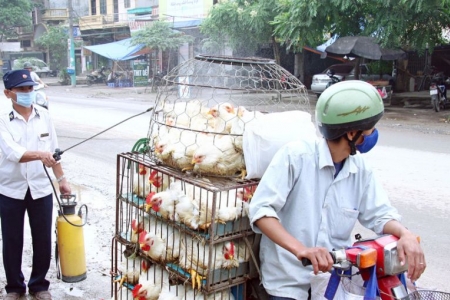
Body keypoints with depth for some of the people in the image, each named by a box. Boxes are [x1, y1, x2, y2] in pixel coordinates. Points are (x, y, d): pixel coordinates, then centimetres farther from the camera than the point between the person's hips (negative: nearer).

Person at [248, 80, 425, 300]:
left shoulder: (361, 169, 2)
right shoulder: (295, 156, -16)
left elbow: (379, 213, 4)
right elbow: (260, 210, -21)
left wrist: (405, 234, -19)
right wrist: (300, 249, -36)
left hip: (338, 273, 5)